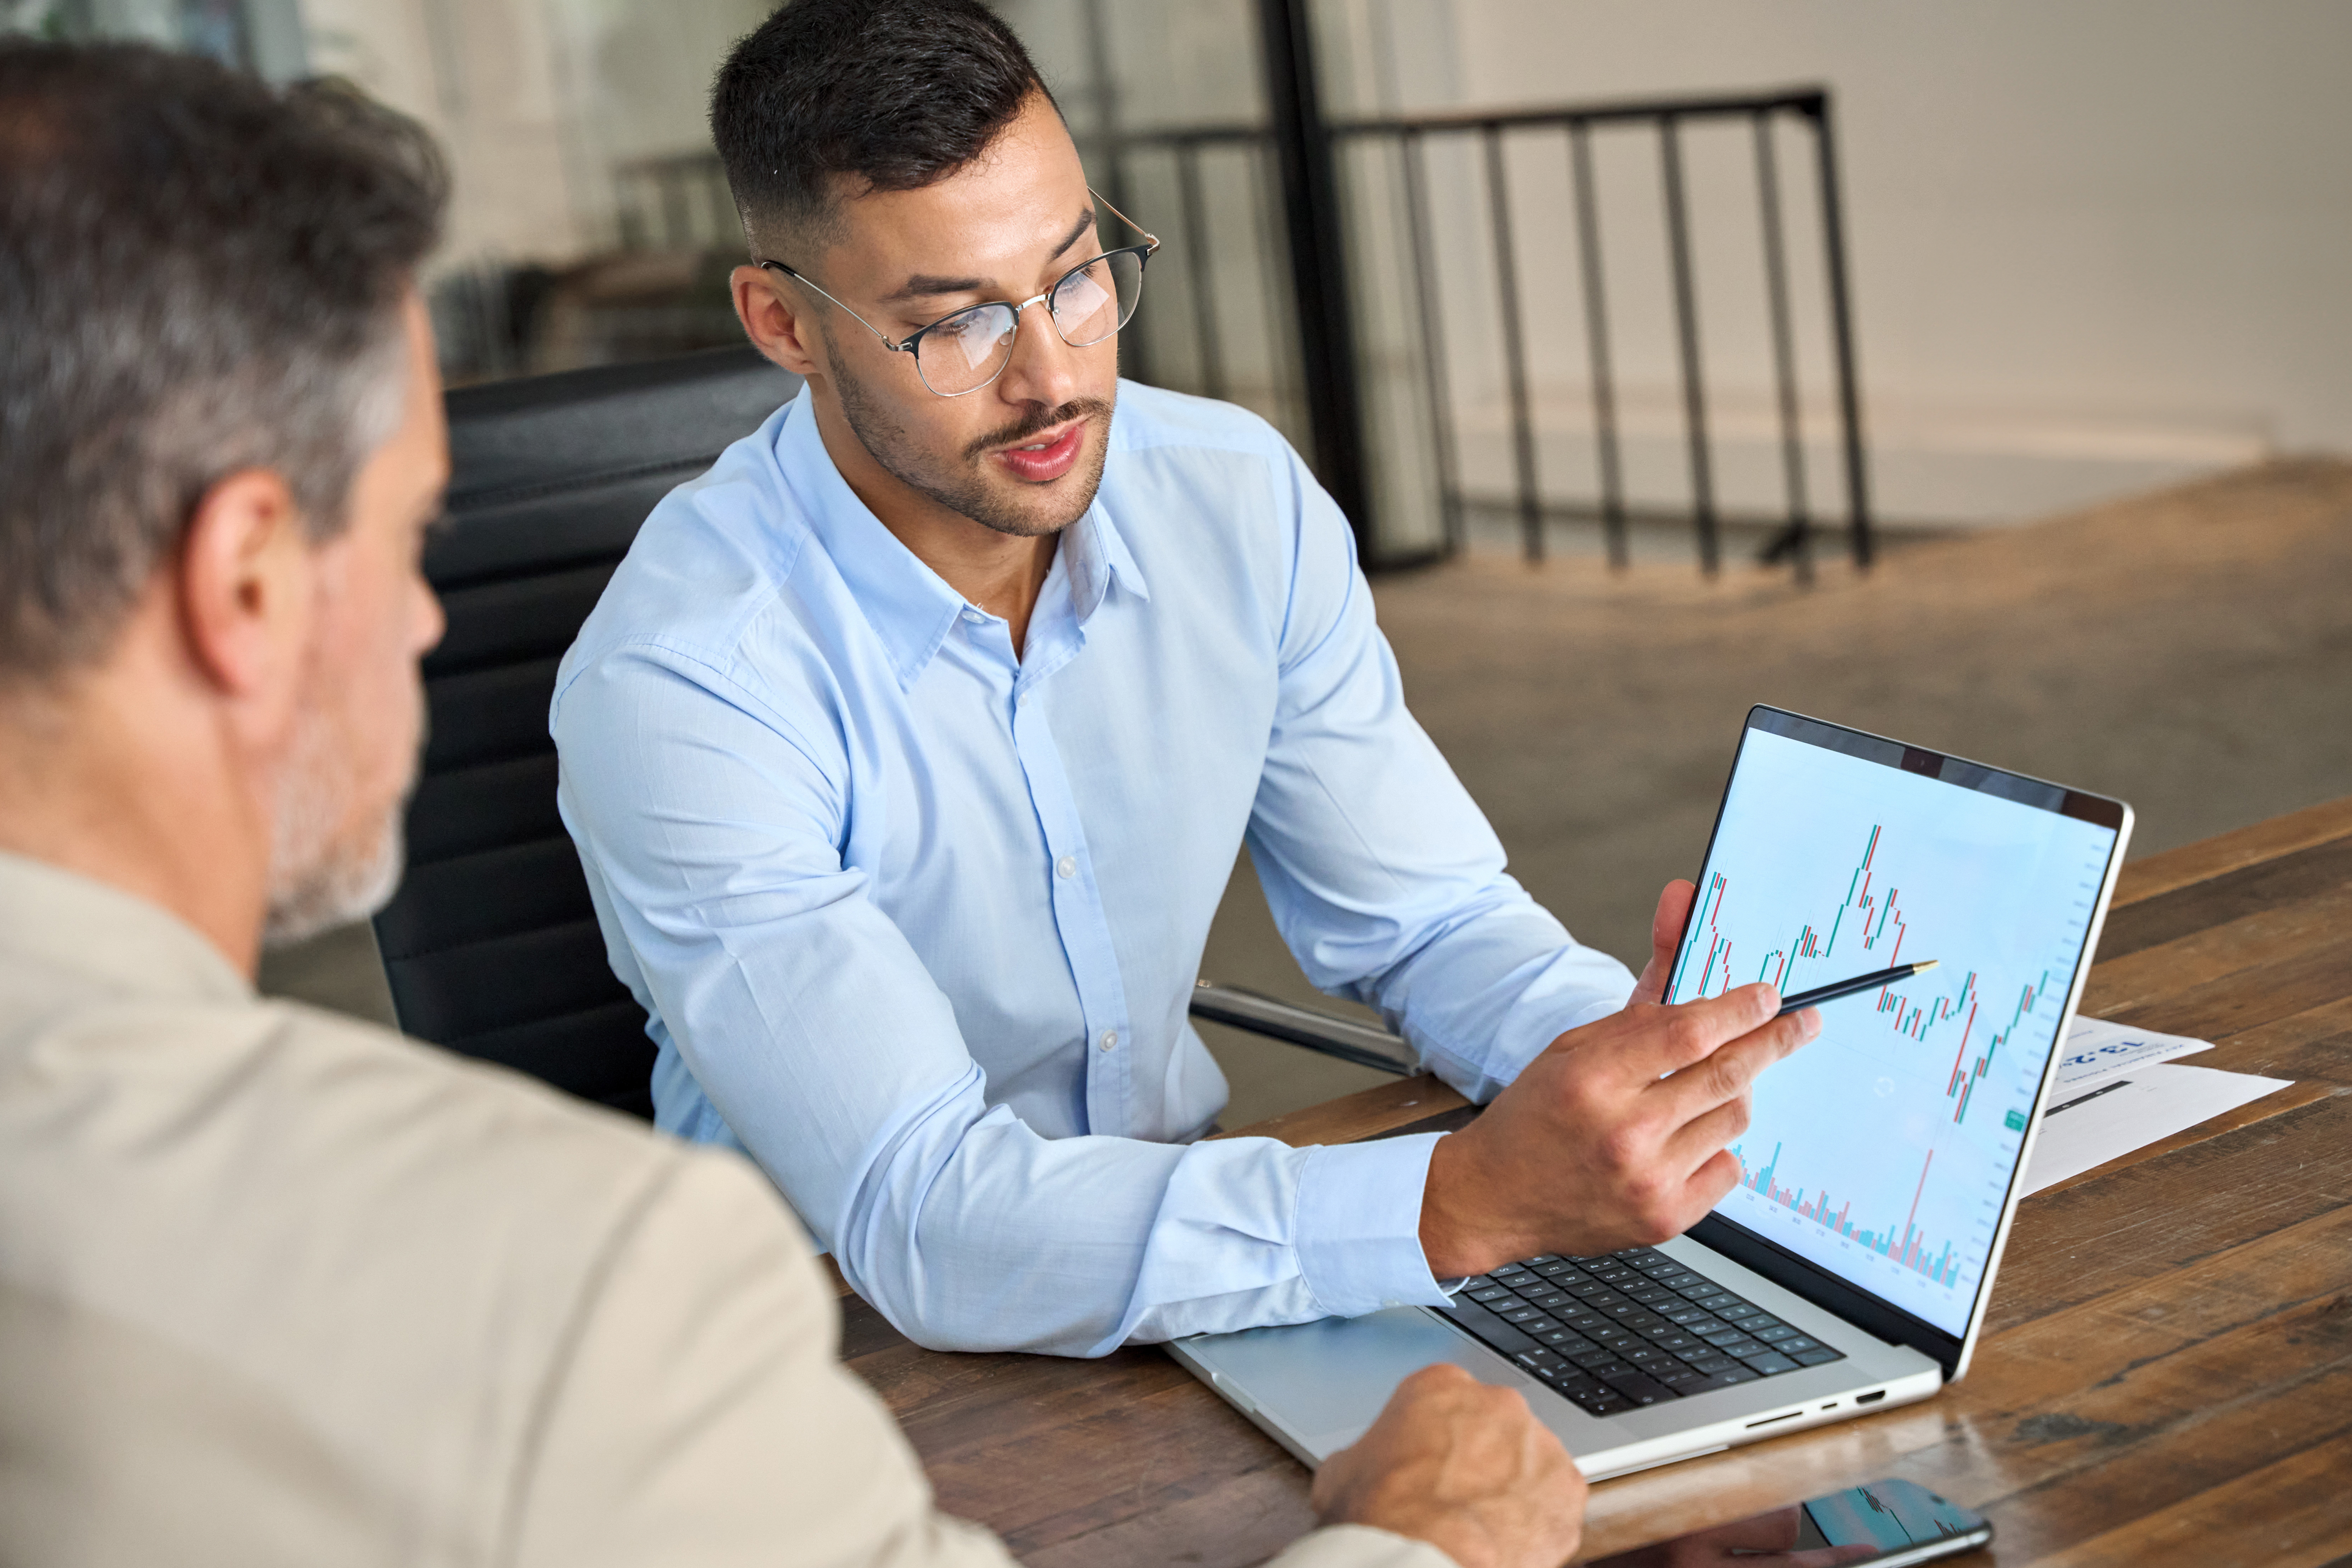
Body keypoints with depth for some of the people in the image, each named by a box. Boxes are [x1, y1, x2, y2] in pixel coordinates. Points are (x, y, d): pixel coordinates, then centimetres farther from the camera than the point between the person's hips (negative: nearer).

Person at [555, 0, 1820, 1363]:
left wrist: (1643, 1059, -19)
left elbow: (1427, 920, 3)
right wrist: (1468, 1203, -39)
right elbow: (925, 1222, -30)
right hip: (853, 1342, -6)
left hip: (1189, 1232, 6)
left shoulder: (1240, 500, -4)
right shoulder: (676, 687, -23)